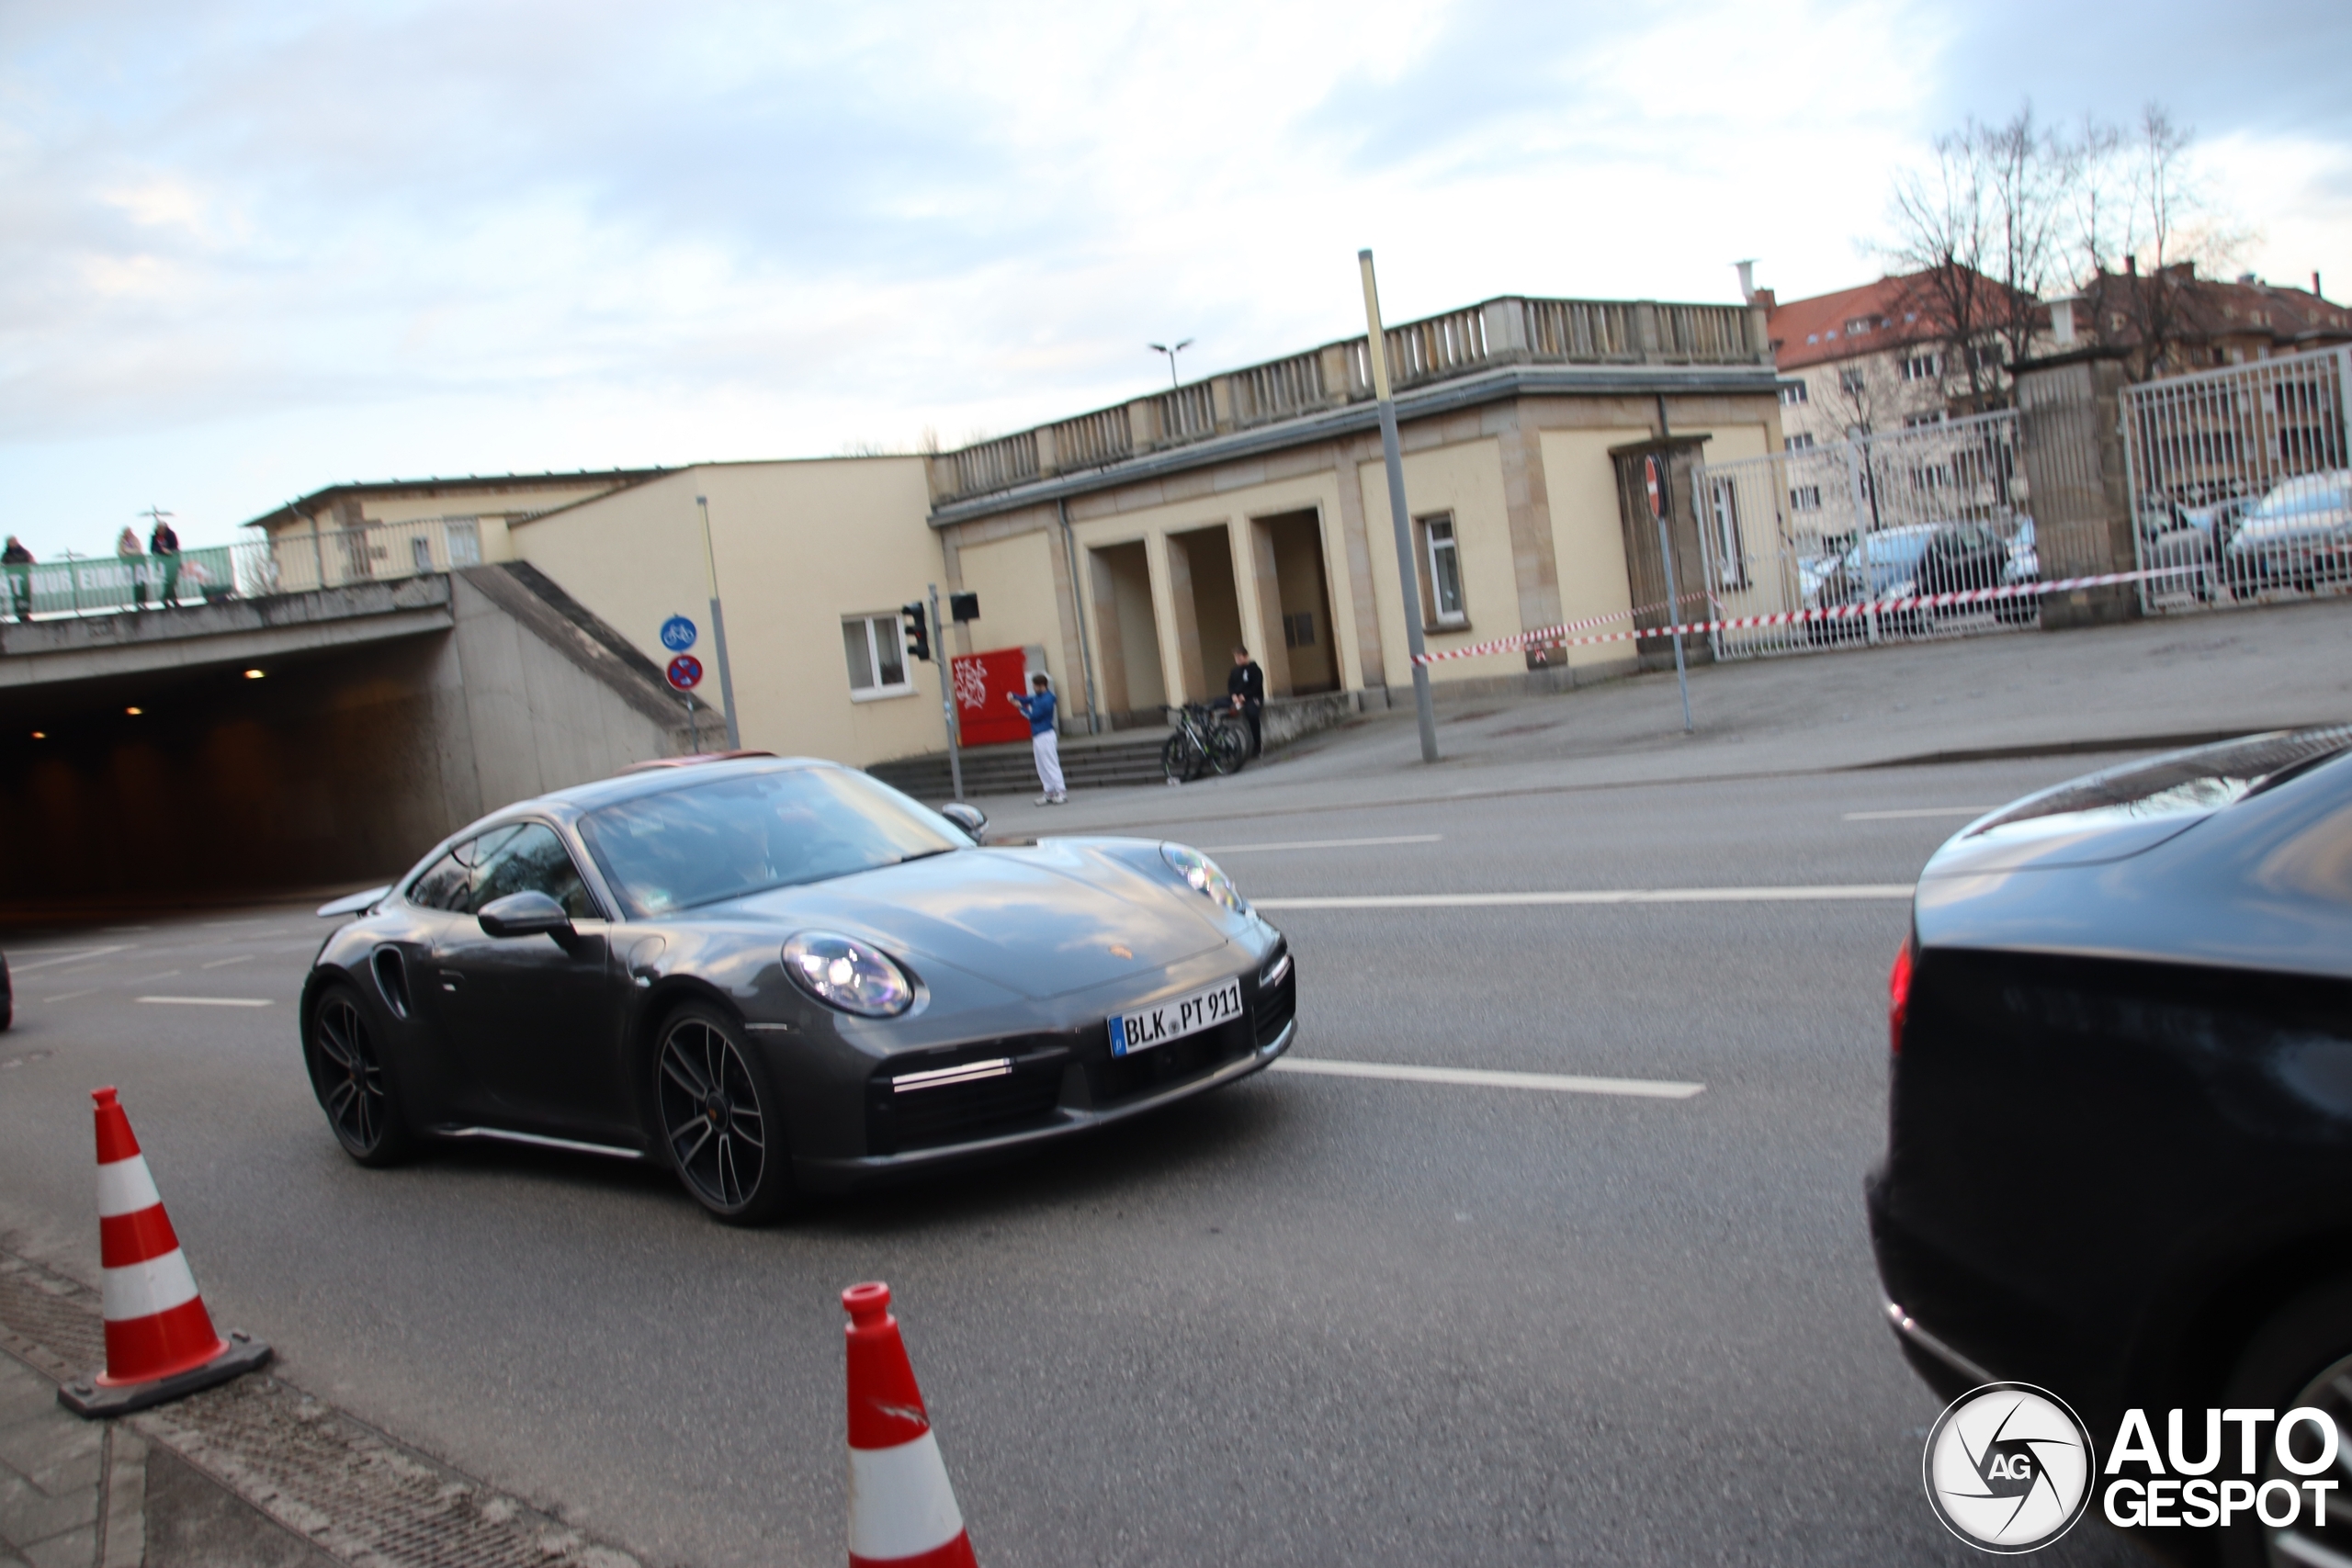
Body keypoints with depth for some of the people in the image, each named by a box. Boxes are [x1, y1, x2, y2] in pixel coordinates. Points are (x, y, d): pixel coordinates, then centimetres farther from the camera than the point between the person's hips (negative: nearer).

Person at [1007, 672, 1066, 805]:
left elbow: (1033, 716, -17)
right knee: (1042, 767, 12)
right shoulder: (1039, 697, 10)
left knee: (1051, 765, -9)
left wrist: (1021, 707, -5)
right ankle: (1050, 793, 16)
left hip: (1045, 736, -10)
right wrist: (1013, 696, -1)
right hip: (1038, 736, 10)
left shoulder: (1046, 700, -19)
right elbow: (1026, 700, 17)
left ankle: (1061, 793, -9)